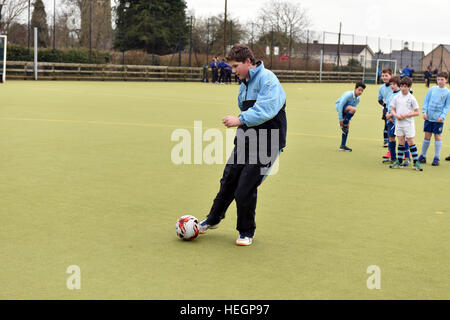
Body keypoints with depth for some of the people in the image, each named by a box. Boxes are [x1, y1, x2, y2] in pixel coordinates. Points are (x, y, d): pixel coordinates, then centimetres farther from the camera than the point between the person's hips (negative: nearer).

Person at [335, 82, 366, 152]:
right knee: (353, 109, -34)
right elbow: (340, 106, -26)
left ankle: (343, 146, 8)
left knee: (347, 127, 0)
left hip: (346, 110, 8)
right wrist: (340, 119, -26)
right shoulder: (348, 95, -25)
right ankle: (342, 125, -18)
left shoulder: (358, 98, -1)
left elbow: (352, 111, 9)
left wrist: (349, 120, 3)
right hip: (339, 106, -8)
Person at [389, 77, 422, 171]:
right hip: (399, 123, 3)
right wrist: (396, 115, -12)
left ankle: (416, 162, 3)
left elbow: (417, 112, -4)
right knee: (401, 142, 10)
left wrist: (406, 115, -15)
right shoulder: (396, 97, 5)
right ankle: (399, 161, 16)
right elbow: (392, 110, 9)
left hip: (408, 123, -3)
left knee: (411, 142, -2)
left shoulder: (411, 98, -5)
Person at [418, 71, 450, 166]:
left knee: (438, 136, 2)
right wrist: (424, 112, -2)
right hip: (429, 117, 2)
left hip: (438, 119, -2)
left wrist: (442, 116, -12)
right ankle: (423, 156, 19)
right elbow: (426, 101, 9)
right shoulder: (432, 89, 5)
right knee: (427, 136, 8)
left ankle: (436, 158, 9)